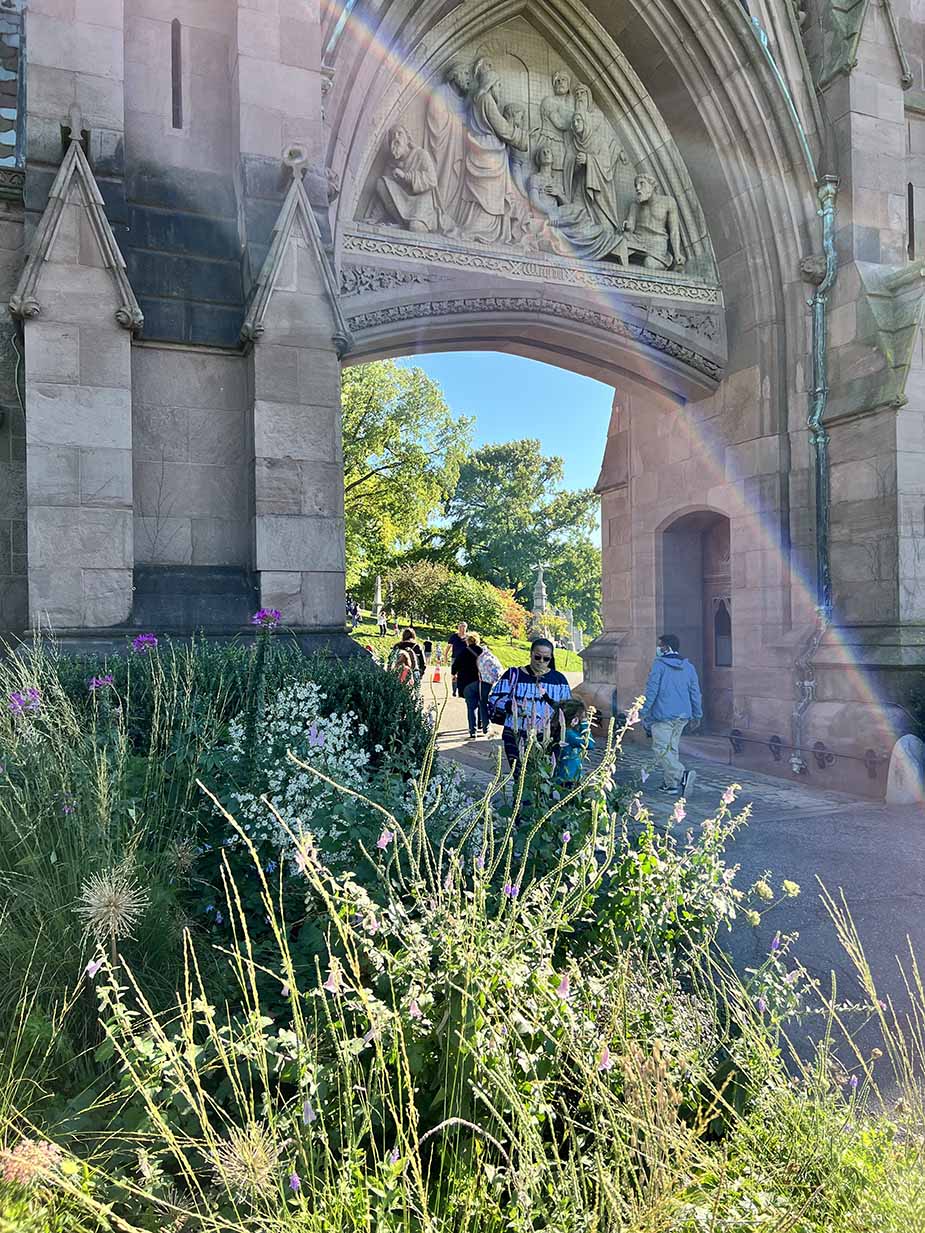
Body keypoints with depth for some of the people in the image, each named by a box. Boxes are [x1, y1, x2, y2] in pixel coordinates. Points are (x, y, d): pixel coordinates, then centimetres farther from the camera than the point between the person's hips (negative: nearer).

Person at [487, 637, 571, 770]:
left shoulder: (558, 679, 10)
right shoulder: (513, 675, 6)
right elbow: (494, 699, 0)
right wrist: (513, 706, -18)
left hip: (547, 739, 1)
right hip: (517, 739, -1)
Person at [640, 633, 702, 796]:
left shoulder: (659, 665, -7)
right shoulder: (689, 667, 11)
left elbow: (651, 690, -11)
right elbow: (695, 693, 13)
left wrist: (644, 713, -7)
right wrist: (697, 715, 19)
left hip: (663, 715, -7)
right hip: (682, 716, 7)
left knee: (661, 749, -6)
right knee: (672, 748, 16)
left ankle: (683, 774, -24)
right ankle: (670, 783, 17)